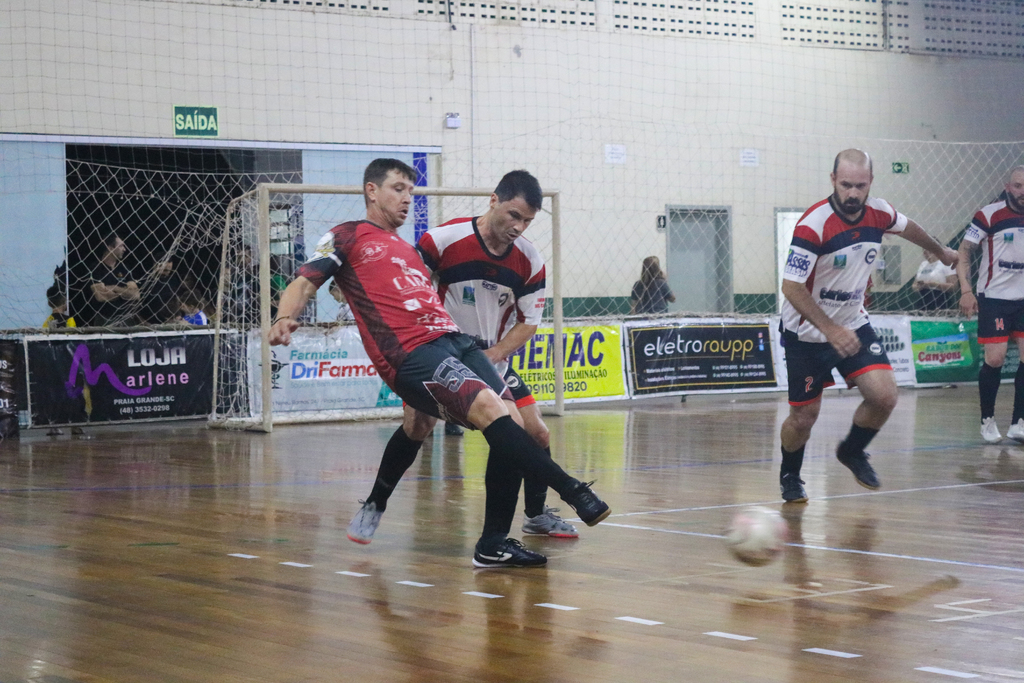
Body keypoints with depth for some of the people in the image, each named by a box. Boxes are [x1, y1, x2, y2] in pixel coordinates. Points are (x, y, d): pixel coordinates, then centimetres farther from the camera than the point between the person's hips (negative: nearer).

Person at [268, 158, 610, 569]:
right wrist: (284, 318, -21)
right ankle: (572, 492, -25)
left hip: (453, 340, 8)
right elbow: (304, 284, 1)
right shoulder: (347, 237, 12)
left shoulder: (408, 249, 32)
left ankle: (494, 545, -5)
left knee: (511, 423, -9)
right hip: (412, 352, -7)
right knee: (490, 409, -25)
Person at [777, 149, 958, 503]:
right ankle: (789, 476, 32)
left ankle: (852, 451, 19)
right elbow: (791, 286, -26)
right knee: (803, 417, 1)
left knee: (884, 396, -11)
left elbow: (907, 227, 17)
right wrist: (831, 330, -33)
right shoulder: (813, 225, -26)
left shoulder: (878, 212, -7)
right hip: (807, 334, -5)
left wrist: (941, 252, 35)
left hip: (853, 324, 5)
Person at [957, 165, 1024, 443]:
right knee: (995, 359, -6)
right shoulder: (989, 215, -9)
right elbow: (964, 252, -6)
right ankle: (987, 419, 13)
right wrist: (966, 290, -16)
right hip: (994, 298, -4)